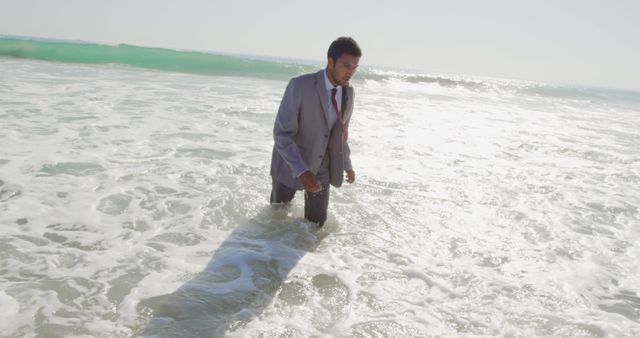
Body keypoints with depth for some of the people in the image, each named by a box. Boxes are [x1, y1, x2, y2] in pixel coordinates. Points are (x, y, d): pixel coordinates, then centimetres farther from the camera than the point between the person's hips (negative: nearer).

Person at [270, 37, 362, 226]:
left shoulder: (348, 92, -5)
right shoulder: (300, 85, -26)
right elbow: (281, 133, -27)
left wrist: (347, 164, 20)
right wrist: (301, 171, -38)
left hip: (322, 165, 4)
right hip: (290, 163, -4)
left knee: (317, 221, 7)